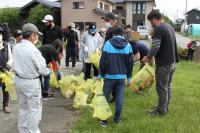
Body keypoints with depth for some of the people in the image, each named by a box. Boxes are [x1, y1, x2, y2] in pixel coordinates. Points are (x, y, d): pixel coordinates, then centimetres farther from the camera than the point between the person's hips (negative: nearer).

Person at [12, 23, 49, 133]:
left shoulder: (16, 47, -2)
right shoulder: (33, 50, -23)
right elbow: (42, 69, -13)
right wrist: (47, 72, 6)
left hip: (18, 79, 8)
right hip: (31, 82, -7)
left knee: (23, 107, 21)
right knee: (34, 109, 7)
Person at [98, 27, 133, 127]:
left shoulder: (108, 43, -6)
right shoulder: (128, 45, 2)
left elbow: (103, 61, -7)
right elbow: (130, 62, 4)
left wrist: (100, 74, 2)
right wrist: (129, 77, 12)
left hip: (109, 75, -2)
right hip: (122, 76, 2)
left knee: (105, 98, 9)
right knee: (119, 99, 10)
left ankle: (104, 120, 11)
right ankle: (117, 119, 18)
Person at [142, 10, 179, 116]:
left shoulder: (158, 29, -17)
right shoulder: (169, 26, 12)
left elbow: (155, 47, -25)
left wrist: (148, 57, -8)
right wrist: (152, 55, 14)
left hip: (164, 64, -9)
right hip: (172, 62, 9)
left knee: (161, 88, 2)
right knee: (168, 86, 18)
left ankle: (161, 110, 13)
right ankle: (166, 107, 31)